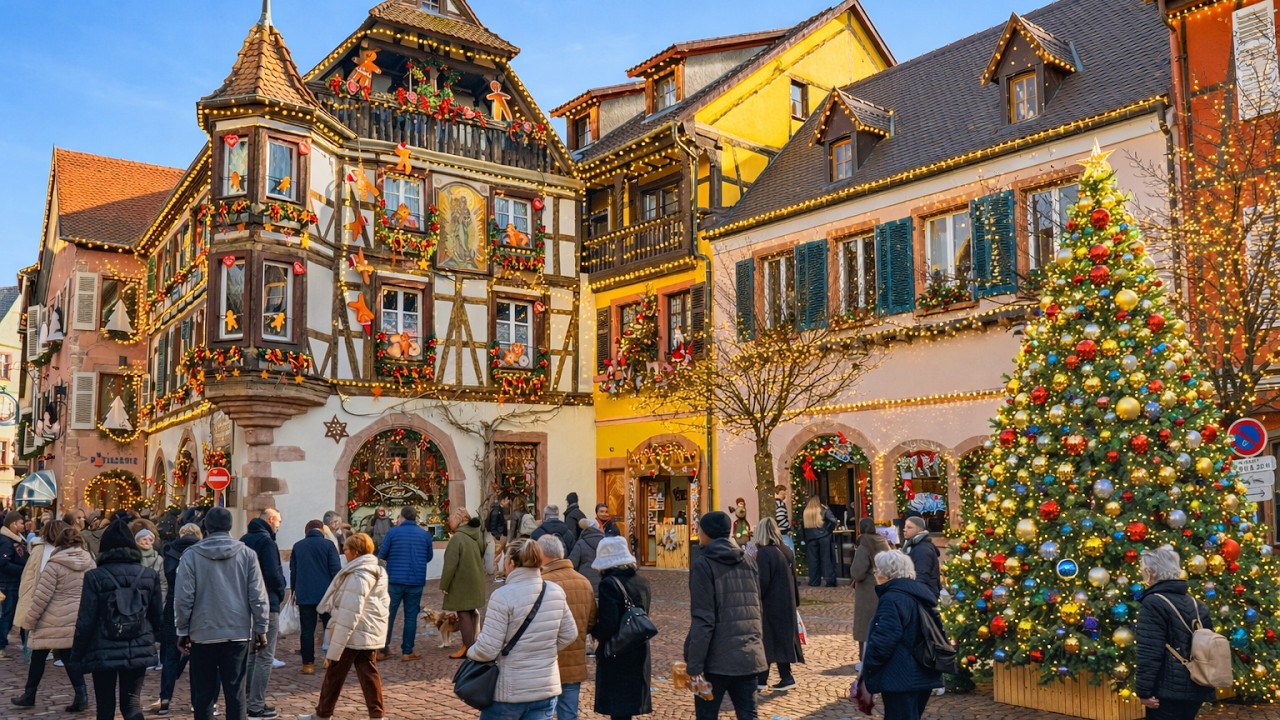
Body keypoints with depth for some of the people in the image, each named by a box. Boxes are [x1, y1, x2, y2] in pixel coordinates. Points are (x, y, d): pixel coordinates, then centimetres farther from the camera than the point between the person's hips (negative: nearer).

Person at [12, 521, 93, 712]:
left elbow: (42, 596, -15)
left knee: (38, 657, 14)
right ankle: (81, 695, -1)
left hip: (54, 621, -5)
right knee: (69, 656, 10)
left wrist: (28, 619, -4)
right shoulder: (88, 561, 3)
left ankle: (29, 695, 28)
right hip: (78, 619, 5)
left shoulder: (54, 565, -16)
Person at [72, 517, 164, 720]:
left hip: (103, 653, -2)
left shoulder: (95, 577, -8)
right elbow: (158, 616, 6)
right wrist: (151, 641, 22)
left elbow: (85, 621, -7)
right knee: (131, 702, 10)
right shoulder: (149, 575, 1)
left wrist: (77, 653, 4)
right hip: (139, 651, 2)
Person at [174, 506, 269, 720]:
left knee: (203, 694, 10)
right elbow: (258, 596, -2)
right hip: (238, 633, 0)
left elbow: (183, 597, -5)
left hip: (203, 634, 0)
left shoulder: (192, 555, -4)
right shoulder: (247, 553, -1)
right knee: (235, 692, 4)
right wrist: (261, 629, 5)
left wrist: (182, 630, 6)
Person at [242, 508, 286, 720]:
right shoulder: (266, 541, -16)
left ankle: (247, 701, 24)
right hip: (266, 604, -9)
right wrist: (280, 591, -5)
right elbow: (273, 573, -21)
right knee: (264, 656, -4)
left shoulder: (243, 539, 11)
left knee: (250, 653, 18)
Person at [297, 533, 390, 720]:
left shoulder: (357, 577, -17)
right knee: (368, 674, 8)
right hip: (370, 634, 8)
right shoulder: (377, 572, 10)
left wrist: (333, 651, -17)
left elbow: (349, 615, -20)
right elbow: (382, 604, 17)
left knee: (334, 676, 7)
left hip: (352, 635, -8)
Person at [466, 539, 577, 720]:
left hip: (508, 691, -4)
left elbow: (488, 649, -17)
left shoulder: (503, 596, -17)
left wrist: (470, 652, 3)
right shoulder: (556, 592, 0)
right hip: (546, 688, 4)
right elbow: (569, 635, 9)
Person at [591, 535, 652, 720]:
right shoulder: (642, 583, 7)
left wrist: (594, 630, -2)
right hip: (639, 655, 7)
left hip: (616, 657, -7)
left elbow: (609, 625, -23)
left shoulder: (609, 584, -16)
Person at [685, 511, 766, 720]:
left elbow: (703, 620, -15)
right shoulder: (748, 562, 10)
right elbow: (758, 611, 14)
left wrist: (694, 664, -13)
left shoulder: (703, 564, -9)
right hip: (749, 655, 5)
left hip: (717, 657, -5)